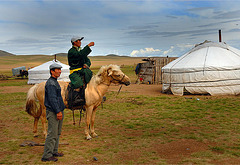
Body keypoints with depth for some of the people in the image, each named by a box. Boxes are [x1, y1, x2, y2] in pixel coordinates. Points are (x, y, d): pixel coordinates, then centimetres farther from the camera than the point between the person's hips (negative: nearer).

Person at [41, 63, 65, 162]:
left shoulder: (55, 82, 16)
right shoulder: (50, 83, -15)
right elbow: (52, 99, -21)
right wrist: (58, 112, -22)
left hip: (58, 111, 10)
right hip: (53, 112, -10)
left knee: (57, 133, 15)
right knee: (52, 134, -7)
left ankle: (54, 151, 25)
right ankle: (47, 156, 0)